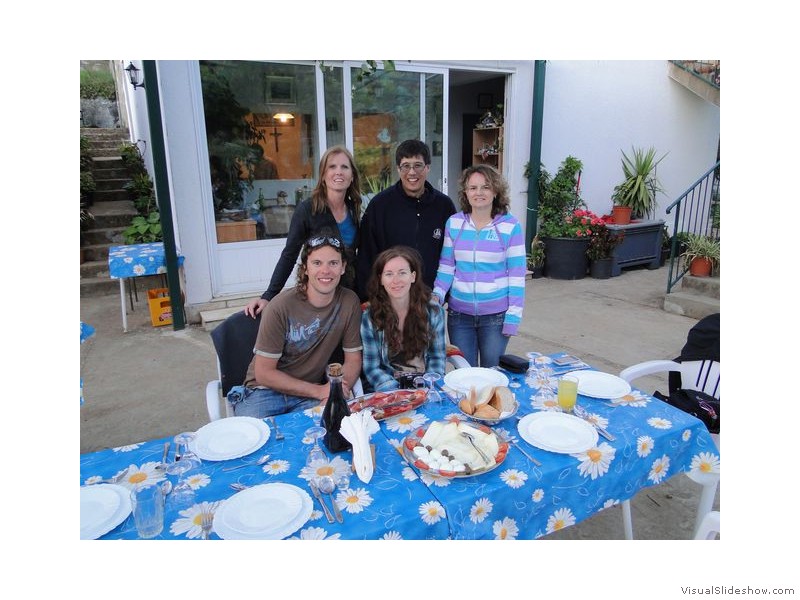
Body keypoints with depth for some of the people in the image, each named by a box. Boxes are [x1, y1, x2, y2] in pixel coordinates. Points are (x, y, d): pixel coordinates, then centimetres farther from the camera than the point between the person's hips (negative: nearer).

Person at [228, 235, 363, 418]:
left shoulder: (350, 302, -6)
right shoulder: (281, 307, -16)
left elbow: (353, 359, 2)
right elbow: (264, 373, -12)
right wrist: (318, 391, -18)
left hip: (310, 393, 2)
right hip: (266, 391, -2)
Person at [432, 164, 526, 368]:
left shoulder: (511, 226, -6)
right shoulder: (454, 223, 1)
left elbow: (517, 274, -6)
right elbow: (446, 266, 5)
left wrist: (513, 316, -8)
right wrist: (437, 294, -11)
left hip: (496, 315, -2)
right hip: (459, 313, 2)